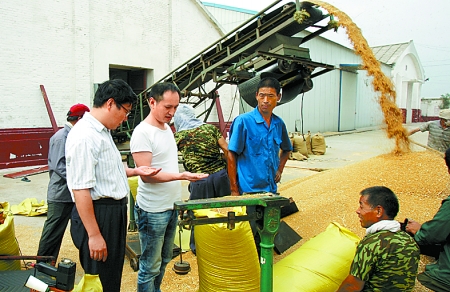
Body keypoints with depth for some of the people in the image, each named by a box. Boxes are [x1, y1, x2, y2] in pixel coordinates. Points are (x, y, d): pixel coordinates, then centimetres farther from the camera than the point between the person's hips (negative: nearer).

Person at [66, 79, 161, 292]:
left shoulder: (103, 131, 9)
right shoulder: (84, 136, -22)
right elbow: (80, 190, -24)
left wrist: (134, 171, 8)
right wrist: (94, 234, -23)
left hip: (114, 212, 10)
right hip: (98, 215, -10)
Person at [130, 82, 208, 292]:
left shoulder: (167, 128, 10)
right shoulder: (142, 132, -16)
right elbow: (146, 174, -20)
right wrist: (181, 176, -30)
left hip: (171, 207, 8)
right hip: (152, 211, -8)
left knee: (163, 261, 20)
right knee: (150, 267, 5)